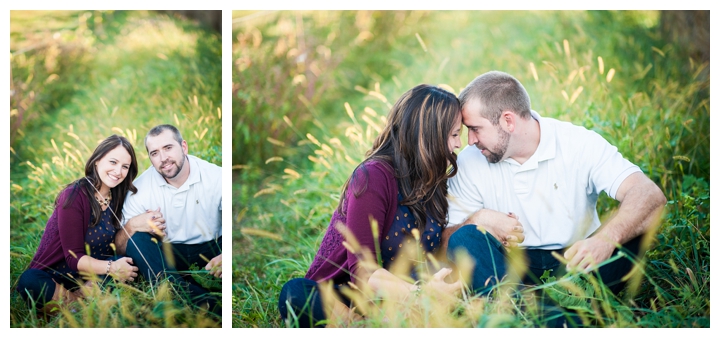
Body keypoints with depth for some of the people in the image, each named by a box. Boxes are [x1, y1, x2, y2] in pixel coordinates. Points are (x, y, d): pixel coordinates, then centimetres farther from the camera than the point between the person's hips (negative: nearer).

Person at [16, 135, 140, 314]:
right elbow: (74, 258, -17)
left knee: (129, 264, -25)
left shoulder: (117, 197, 3)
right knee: (29, 281, -37)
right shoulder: (75, 196, -15)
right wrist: (111, 267, -31)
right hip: (56, 275, -4)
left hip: (92, 277, 5)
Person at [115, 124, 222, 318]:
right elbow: (120, 248, -2)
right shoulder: (141, 188, -5)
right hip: (168, 254, 2)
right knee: (137, 239, -27)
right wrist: (132, 225, -26)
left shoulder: (216, 178, -11)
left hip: (211, 250, -2)